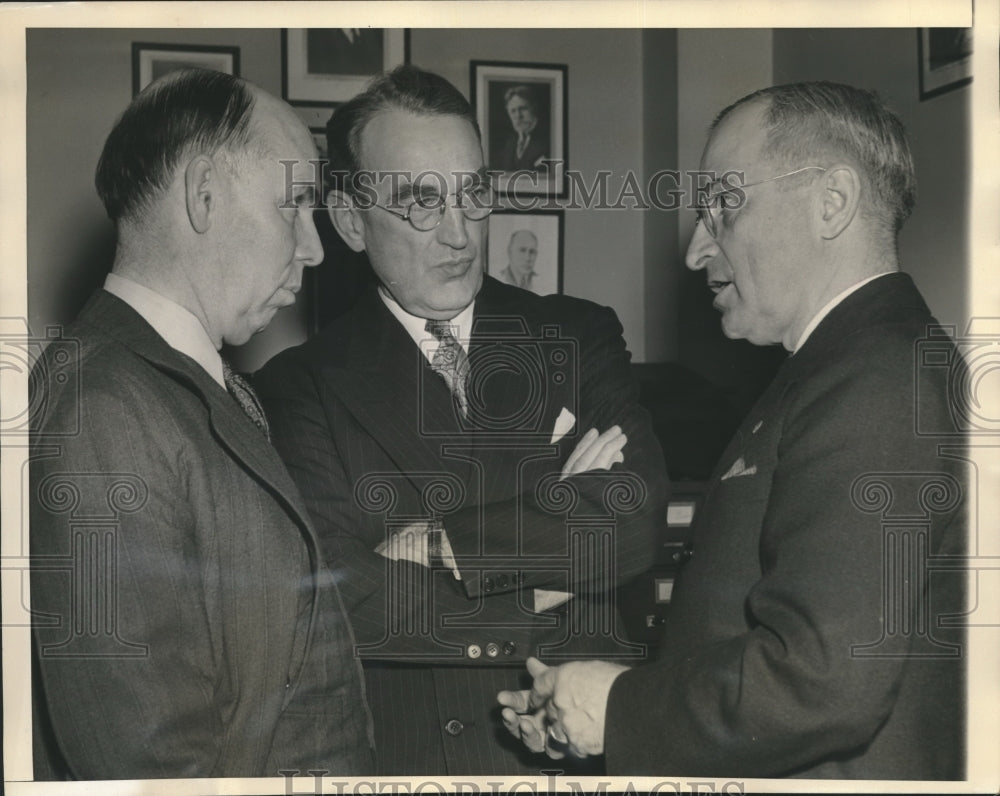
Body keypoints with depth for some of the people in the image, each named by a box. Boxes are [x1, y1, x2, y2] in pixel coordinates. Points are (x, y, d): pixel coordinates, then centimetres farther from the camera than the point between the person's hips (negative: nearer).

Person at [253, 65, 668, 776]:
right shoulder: (302, 388, -6)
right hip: (402, 754, -2)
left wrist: (441, 540, -17)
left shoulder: (582, 337, 0)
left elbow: (637, 521, -13)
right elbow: (342, 602, -17)